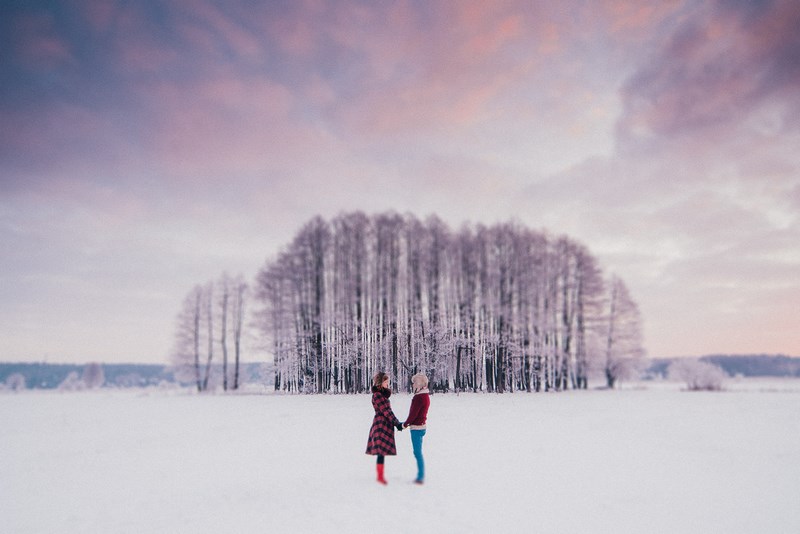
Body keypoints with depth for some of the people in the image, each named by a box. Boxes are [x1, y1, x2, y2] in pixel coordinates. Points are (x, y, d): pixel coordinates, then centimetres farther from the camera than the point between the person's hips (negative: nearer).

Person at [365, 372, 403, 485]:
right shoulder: (377, 395, -14)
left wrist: (397, 422, 7)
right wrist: (396, 423, -18)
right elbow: (385, 411, -18)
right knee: (381, 451, -7)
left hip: (385, 424, 9)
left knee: (382, 452, 12)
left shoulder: (382, 394, 15)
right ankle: (380, 476, -2)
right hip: (381, 424, -9)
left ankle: (380, 475, 17)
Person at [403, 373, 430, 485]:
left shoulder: (419, 397, -20)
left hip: (416, 427, -10)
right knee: (418, 452, 15)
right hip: (421, 426, 10)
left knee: (417, 453, -4)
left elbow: (413, 414, -19)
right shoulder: (426, 395, 11)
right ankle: (421, 476, 20)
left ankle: (421, 477, 0)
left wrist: (405, 424, -5)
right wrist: (408, 423, 14)